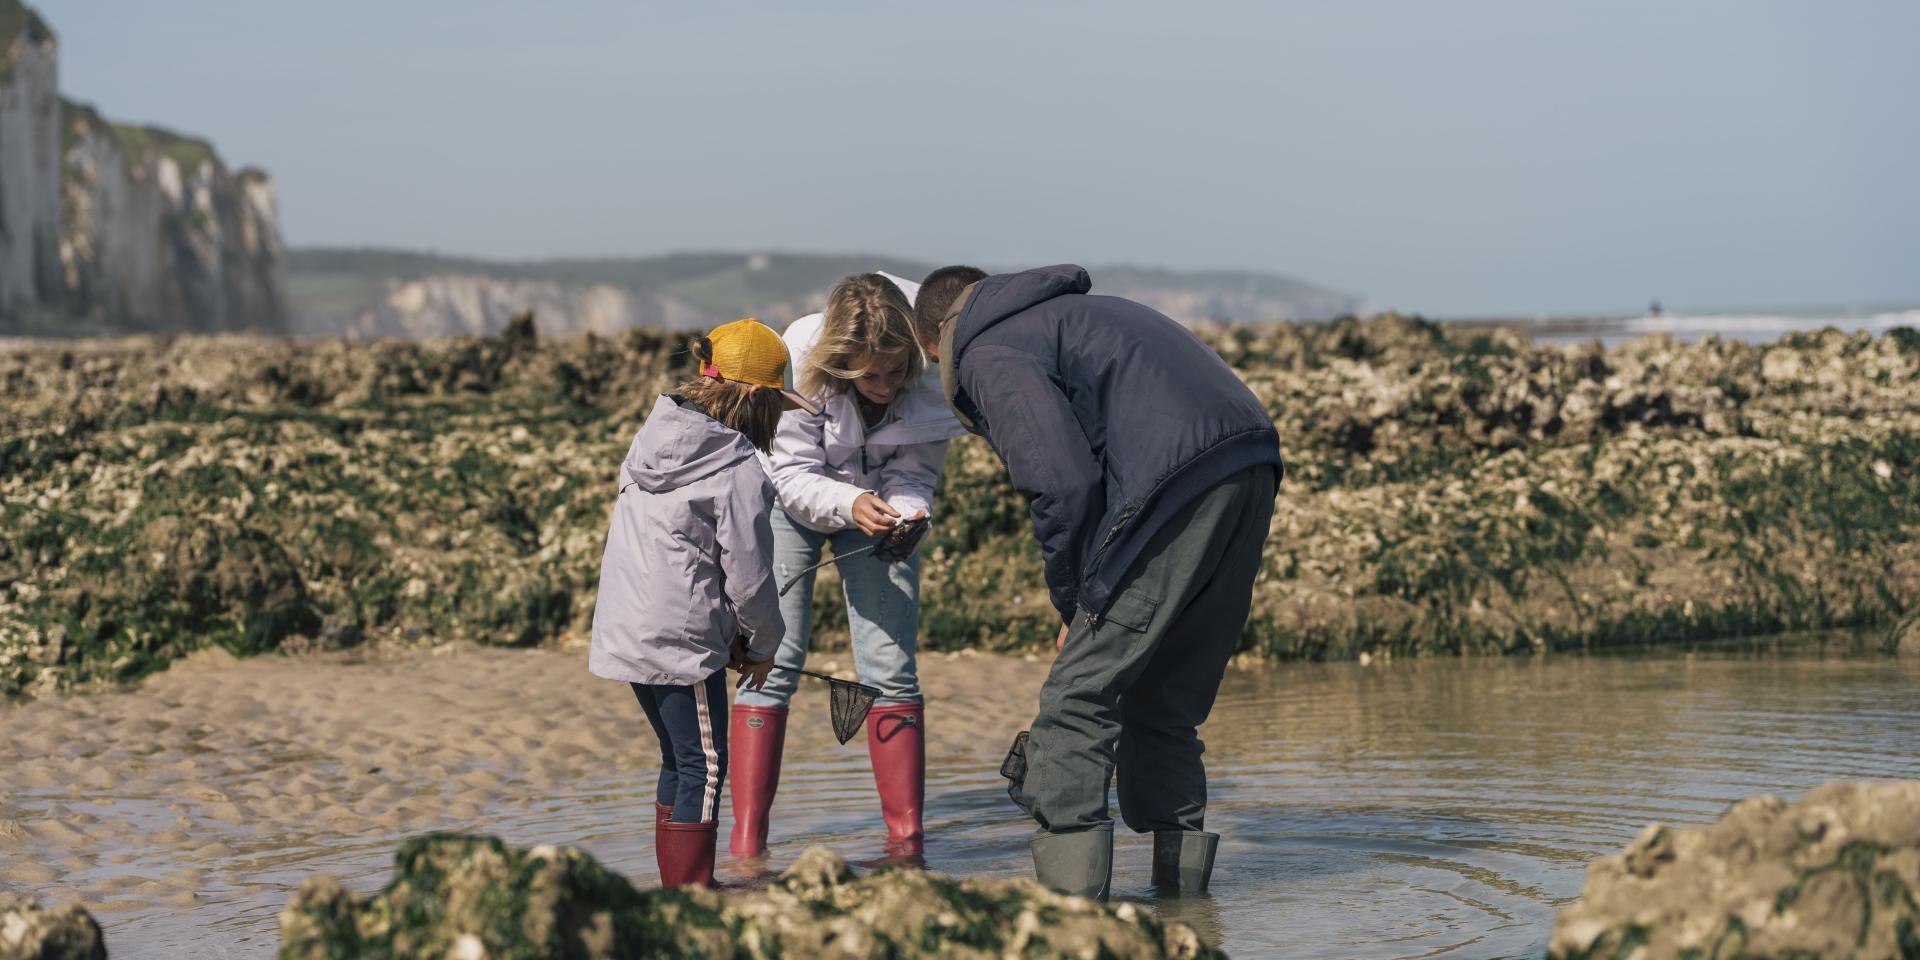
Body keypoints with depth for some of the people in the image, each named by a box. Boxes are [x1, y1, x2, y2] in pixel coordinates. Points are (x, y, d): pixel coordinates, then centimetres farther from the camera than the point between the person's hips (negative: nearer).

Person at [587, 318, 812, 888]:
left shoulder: (653, 439, 10)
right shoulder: (740, 470, -15)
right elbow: (748, 574, -12)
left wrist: (738, 634, 18)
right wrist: (763, 644, 6)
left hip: (625, 631, 9)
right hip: (682, 638, -9)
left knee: (680, 761, 19)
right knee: (703, 767, -1)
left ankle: (675, 884, 25)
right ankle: (691, 888, -2)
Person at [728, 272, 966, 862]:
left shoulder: (930, 375, -27)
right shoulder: (801, 362, -32)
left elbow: (913, 471, -16)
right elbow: (794, 474, -24)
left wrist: (907, 510, -37)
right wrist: (848, 503, -42)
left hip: (879, 507, 2)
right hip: (793, 501, -2)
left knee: (891, 669, -6)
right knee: (772, 662, -10)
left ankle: (906, 841, 0)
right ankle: (746, 845, -7)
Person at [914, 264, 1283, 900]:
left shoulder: (988, 355, 4)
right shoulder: (1076, 312, 32)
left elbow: (1066, 484, -10)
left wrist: (1071, 604, 4)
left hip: (1177, 489, -9)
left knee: (1080, 693, -3)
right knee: (1163, 700, 18)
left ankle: (1067, 880, -8)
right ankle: (1180, 877, 19)